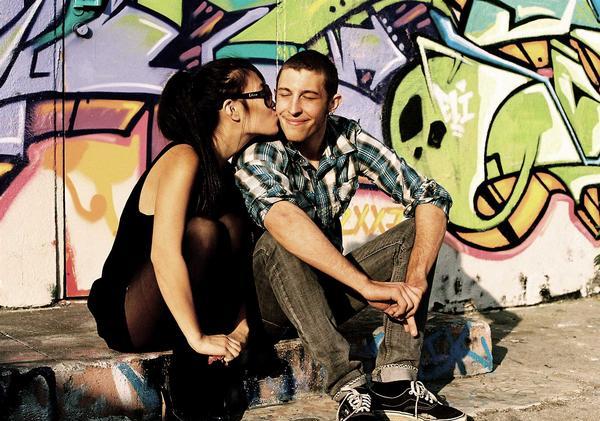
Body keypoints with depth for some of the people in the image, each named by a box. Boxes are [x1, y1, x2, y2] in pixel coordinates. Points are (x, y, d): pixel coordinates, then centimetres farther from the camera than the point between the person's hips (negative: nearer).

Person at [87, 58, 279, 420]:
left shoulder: (232, 171, 7)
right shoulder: (184, 159, -18)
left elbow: (243, 261, 1)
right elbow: (163, 253, -30)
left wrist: (242, 323, -15)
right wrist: (197, 338, -30)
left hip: (178, 310, 7)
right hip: (129, 321, -7)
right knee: (201, 231, -29)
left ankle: (211, 390, -14)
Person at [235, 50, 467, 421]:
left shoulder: (350, 140, -8)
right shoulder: (258, 151, -20)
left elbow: (431, 198, -14)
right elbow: (283, 218, -40)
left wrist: (415, 280, -30)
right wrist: (367, 286, -46)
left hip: (329, 289, 5)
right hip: (271, 300, -5)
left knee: (417, 229, -10)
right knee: (278, 243, -34)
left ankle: (395, 381, -22)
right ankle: (350, 388, -36)